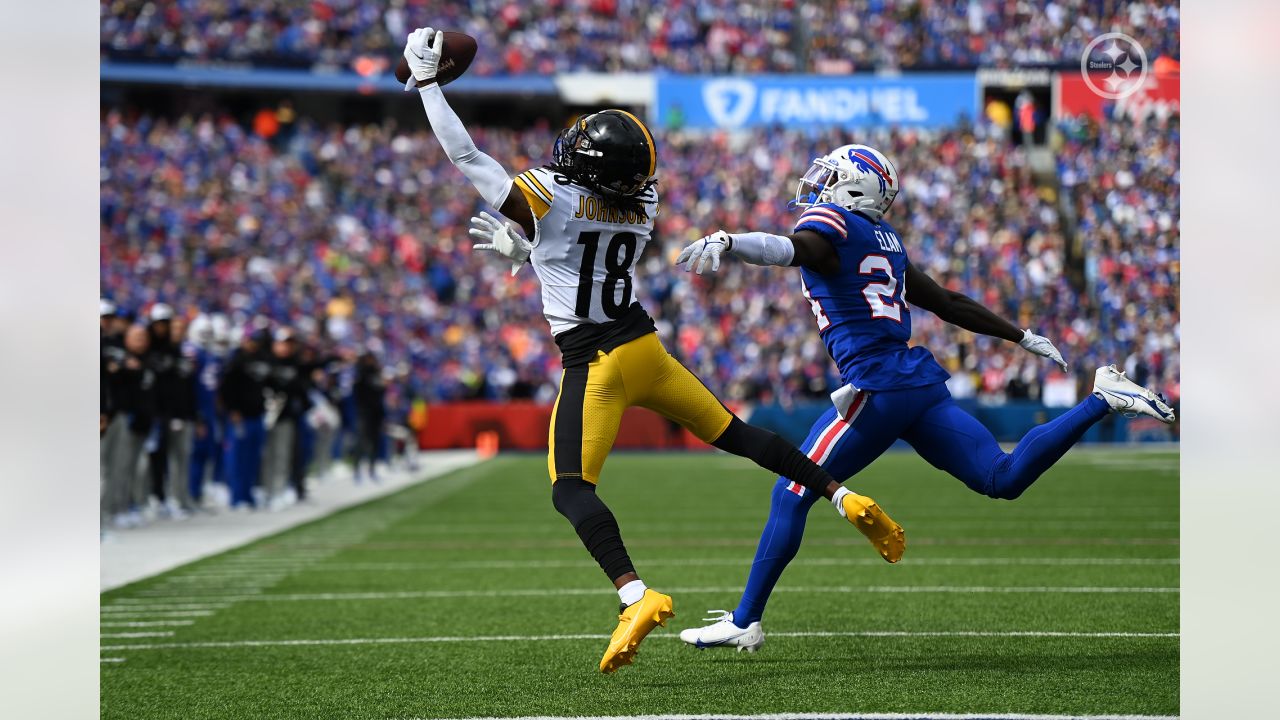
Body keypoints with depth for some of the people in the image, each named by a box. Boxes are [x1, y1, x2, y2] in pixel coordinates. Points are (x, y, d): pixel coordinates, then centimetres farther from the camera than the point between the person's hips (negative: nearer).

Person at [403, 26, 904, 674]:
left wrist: (426, 79, -2)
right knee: (735, 435, 19)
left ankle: (636, 595, -28)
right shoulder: (638, 212, 3)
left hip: (595, 363, -6)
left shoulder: (546, 197, -15)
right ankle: (844, 498, 16)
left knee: (571, 491, -9)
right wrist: (521, 249, 28)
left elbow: (464, 155, -10)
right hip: (645, 348, 6)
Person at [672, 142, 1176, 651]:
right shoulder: (884, 240, 21)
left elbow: (796, 250, -27)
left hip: (879, 386, -8)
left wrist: (727, 242, -44)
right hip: (923, 379, 8)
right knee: (1003, 479, 9)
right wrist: (1023, 337, 35)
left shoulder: (831, 220, -3)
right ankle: (1102, 400, 1)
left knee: (791, 495, -2)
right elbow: (949, 303, 26)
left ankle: (744, 623, -2)